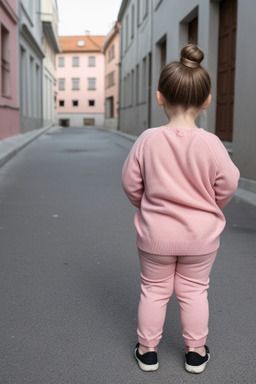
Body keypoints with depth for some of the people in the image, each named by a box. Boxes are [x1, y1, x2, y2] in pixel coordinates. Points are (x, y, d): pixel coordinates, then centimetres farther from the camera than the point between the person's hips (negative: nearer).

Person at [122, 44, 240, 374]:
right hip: (201, 235, 0)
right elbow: (226, 186, -8)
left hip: (155, 234, 0)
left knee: (154, 290, 17)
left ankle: (147, 350, 31)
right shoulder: (211, 144, -17)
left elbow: (130, 183, -6)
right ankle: (196, 352, 31)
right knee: (194, 291, 16)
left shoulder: (148, 140, -15)